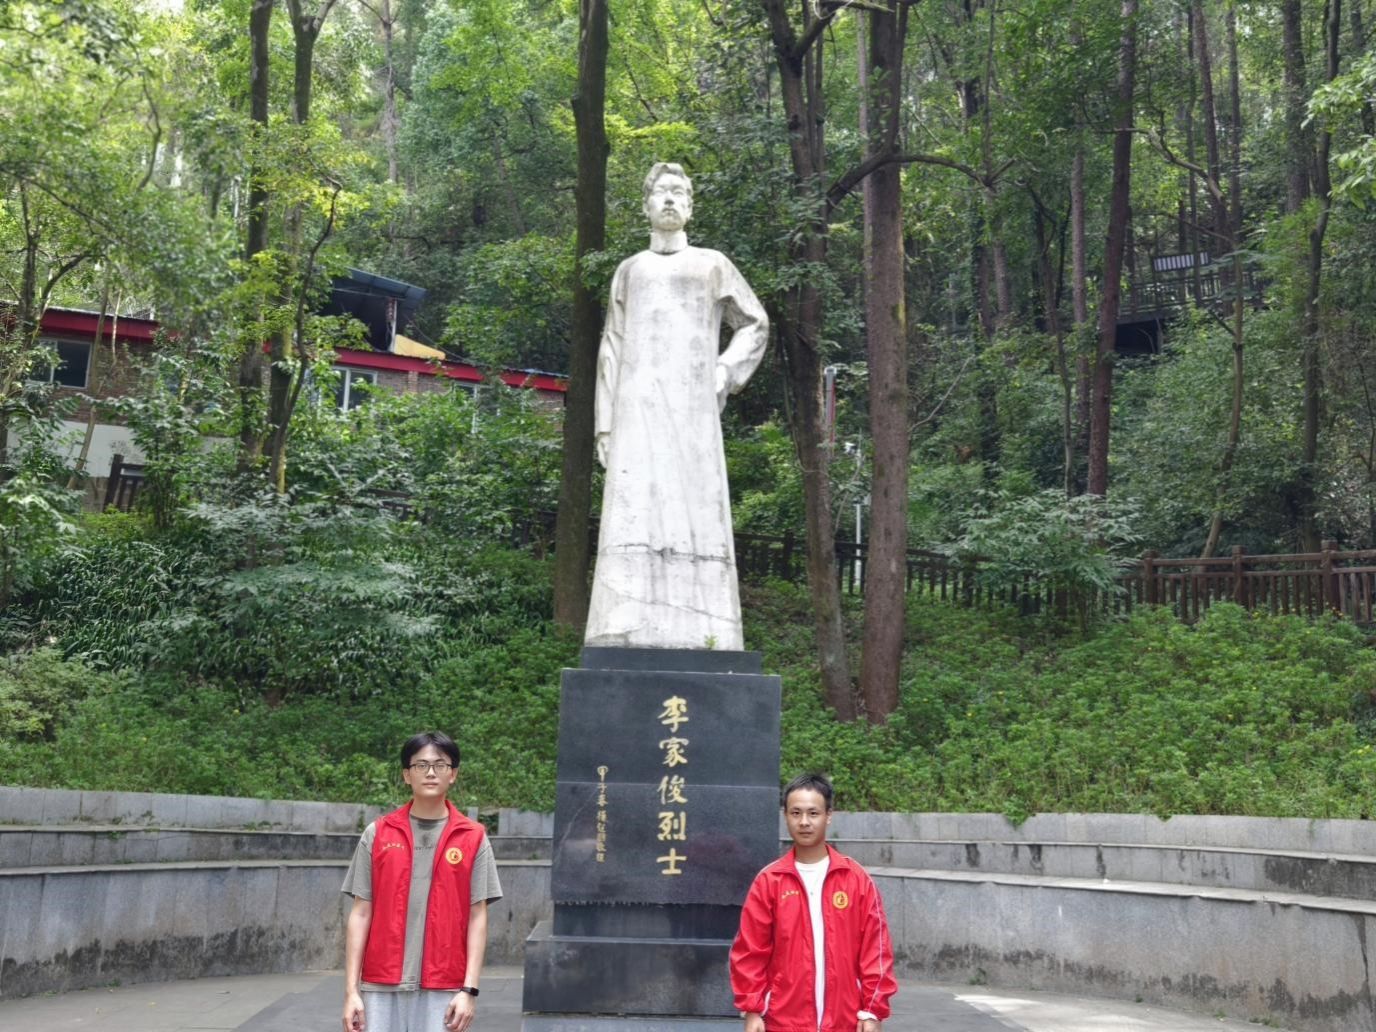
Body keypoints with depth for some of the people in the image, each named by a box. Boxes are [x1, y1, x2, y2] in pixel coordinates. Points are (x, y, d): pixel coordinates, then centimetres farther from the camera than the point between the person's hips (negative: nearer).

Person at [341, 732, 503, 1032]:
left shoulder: (473, 839, 3)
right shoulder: (377, 834, 5)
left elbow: (477, 917, 2)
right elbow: (360, 914, 5)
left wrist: (469, 989, -6)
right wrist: (351, 990, -1)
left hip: (443, 990, -1)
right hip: (381, 987, 1)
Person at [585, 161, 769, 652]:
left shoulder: (712, 265, 16)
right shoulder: (629, 270, 20)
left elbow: (755, 324, 21)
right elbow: (611, 351, 16)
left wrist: (725, 372, 4)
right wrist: (604, 423, 7)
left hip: (693, 412, -1)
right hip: (638, 412, 1)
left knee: (696, 520, -9)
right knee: (632, 519, -10)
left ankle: (697, 639, -10)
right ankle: (629, 636, -13)